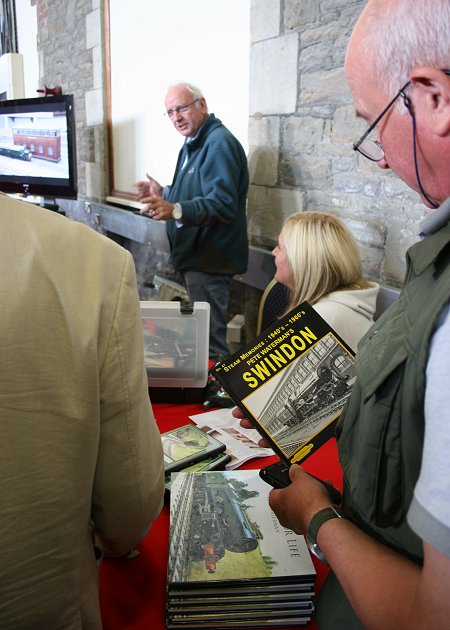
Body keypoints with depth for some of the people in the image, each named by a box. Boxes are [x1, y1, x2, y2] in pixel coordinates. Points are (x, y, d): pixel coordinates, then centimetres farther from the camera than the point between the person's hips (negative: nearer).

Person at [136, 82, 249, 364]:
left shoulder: (220, 143, -17)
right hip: (196, 255, 11)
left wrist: (175, 211, -41)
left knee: (211, 339, -2)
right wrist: (164, 194, 17)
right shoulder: (194, 144, 17)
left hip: (210, 259, -11)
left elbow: (222, 203, -30)